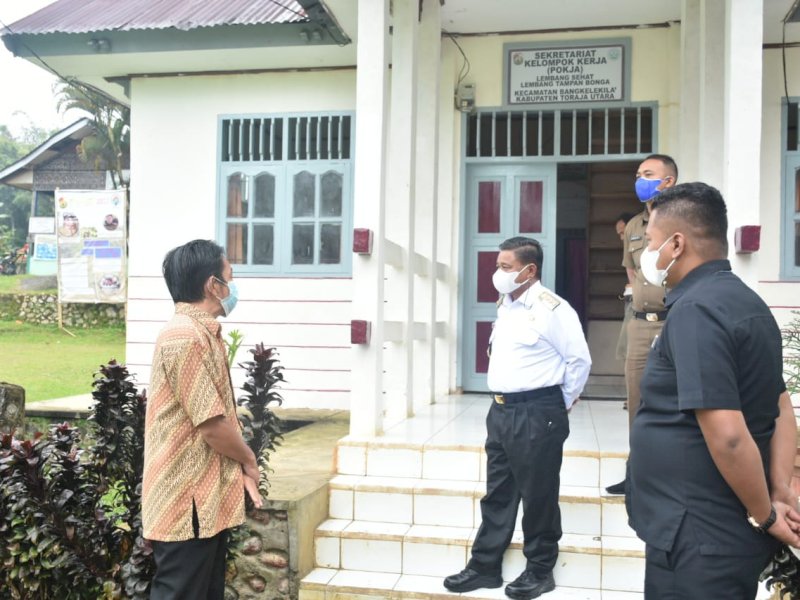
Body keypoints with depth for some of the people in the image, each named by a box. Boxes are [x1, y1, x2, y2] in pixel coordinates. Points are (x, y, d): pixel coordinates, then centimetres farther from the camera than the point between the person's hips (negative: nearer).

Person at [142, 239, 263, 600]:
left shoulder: (202, 334, 13)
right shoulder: (185, 337, -20)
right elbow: (212, 425, -21)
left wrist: (239, 470, 4)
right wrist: (248, 462, -4)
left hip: (208, 498, 10)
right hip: (187, 502, -10)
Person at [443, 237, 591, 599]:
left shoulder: (553, 309, -14)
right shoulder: (504, 305, 11)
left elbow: (580, 360, -10)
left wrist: (560, 405, -2)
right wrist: (504, 404, 16)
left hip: (537, 414, -8)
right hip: (501, 410, 8)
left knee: (538, 497, 5)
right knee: (497, 494, 15)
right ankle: (484, 567, 25)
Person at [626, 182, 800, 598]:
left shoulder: (694, 310, -21)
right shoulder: (747, 302, 9)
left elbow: (727, 436, -26)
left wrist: (764, 516, -13)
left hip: (699, 535, -9)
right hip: (727, 529, 9)